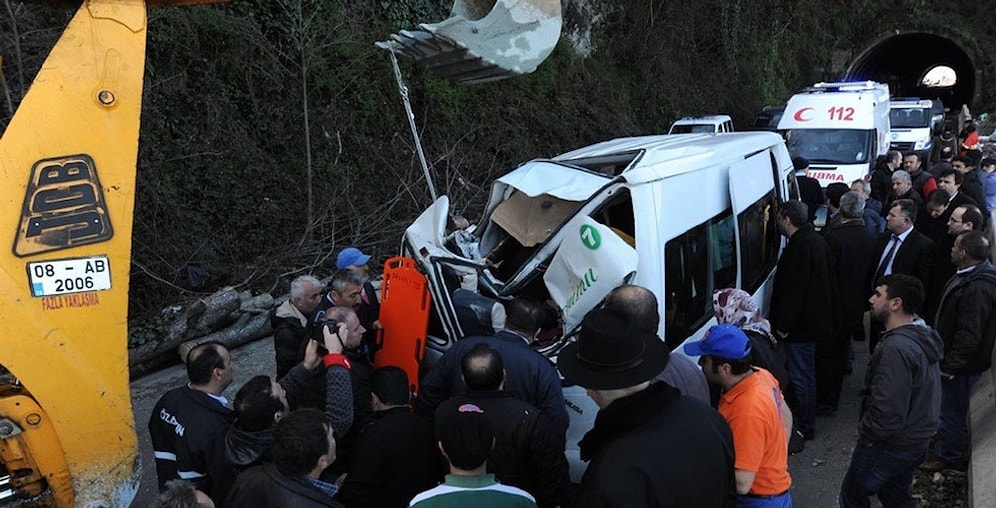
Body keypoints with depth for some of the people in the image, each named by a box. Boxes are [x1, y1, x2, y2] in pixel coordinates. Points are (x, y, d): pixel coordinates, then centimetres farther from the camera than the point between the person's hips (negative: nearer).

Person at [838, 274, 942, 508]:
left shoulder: (896, 348, -30)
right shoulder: (924, 336, 1)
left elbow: (888, 411, -32)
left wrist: (866, 433, -14)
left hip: (889, 445, -9)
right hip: (917, 442, 9)